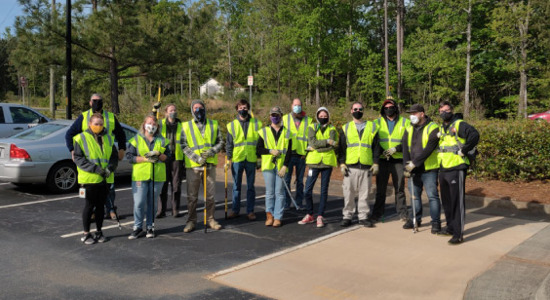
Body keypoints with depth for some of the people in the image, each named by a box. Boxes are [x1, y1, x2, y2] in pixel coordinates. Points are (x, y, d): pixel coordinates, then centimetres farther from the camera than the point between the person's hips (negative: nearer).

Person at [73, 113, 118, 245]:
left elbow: (114, 156, 11)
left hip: (105, 179, 4)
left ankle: (99, 231, 23)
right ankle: (86, 234, 13)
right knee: (89, 205, 2)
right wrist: (95, 168, -19)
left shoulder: (108, 138, 12)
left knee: (100, 205, 12)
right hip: (89, 178, -4)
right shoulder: (81, 138, -3)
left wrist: (110, 167, -10)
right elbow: (78, 158, -10)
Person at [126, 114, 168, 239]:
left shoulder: (162, 140, 11)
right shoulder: (136, 139, 5)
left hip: (157, 176, 2)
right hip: (140, 176, -2)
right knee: (139, 203, -5)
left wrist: (159, 155, -11)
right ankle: (137, 227, 8)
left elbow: (168, 156, 9)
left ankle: (150, 227, 18)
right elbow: (130, 157, -1)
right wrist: (145, 159, -13)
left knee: (152, 203, 7)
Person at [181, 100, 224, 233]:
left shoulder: (213, 125, 9)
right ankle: (191, 221, 15)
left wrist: (212, 151, -11)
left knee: (210, 194, 9)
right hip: (193, 165, -1)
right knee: (192, 195, 4)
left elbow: (220, 142, 9)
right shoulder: (186, 126, 3)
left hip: (210, 164, 2)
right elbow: (184, 146, -3)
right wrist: (197, 158, -15)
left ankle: (210, 219, 21)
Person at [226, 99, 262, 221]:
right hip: (237, 159, 0)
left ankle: (250, 211, 14)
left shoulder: (256, 123, 4)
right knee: (236, 186, 8)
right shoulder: (232, 125, 5)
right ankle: (235, 210, 17)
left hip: (251, 159, 0)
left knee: (250, 186, 7)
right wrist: (228, 158, -1)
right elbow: (229, 144, 6)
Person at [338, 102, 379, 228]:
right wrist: (342, 163, 0)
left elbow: (376, 146, 10)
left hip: (366, 166, 0)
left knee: (364, 193, 4)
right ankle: (347, 216, 11)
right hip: (350, 166, 0)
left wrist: (375, 162, 2)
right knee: (348, 192, 1)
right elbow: (341, 147, 10)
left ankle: (363, 216, 15)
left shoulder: (372, 127, 11)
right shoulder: (346, 128, 11)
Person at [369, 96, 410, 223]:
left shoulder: (405, 122, 6)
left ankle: (402, 212, 15)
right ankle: (377, 213, 14)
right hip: (382, 160, 1)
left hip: (398, 160, -1)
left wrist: (396, 149, -13)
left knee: (399, 188, 4)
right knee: (380, 188, 6)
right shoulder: (378, 122, 9)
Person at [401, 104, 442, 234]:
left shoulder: (433, 128, -9)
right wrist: (407, 165, -9)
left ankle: (436, 222, 6)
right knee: (414, 195, 14)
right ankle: (415, 219, 27)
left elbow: (428, 149, -19)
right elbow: (405, 149, 3)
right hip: (413, 169, 6)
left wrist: (415, 163, -21)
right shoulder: (409, 130, 9)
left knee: (432, 196, -3)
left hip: (429, 169, -6)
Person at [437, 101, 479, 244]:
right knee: (446, 201, 16)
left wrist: (463, 151, -18)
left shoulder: (459, 125, -7)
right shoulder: (441, 128, 17)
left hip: (456, 169, -8)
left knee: (457, 201, -6)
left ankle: (458, 234, -2)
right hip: (443, 170, 8)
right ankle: (451, 227, 31)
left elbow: (474, 135, -23)